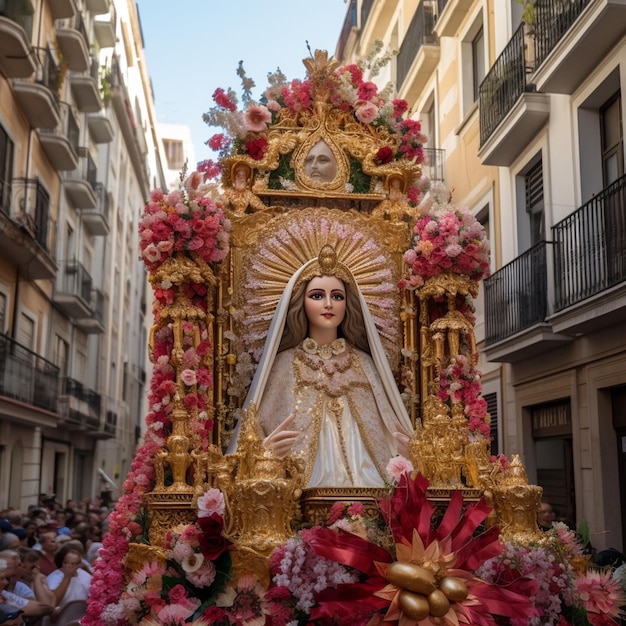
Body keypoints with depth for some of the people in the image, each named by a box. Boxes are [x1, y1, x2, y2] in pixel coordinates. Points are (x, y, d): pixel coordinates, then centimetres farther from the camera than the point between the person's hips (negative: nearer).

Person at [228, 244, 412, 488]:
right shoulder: (282, 365, 4)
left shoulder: (365, 365, 10)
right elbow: (254, 439, 4)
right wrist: (264, 450, -16)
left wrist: (408, 449, -3)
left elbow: (390, 436, 16)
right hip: (302, 492, -2)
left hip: (364, 488, 2)